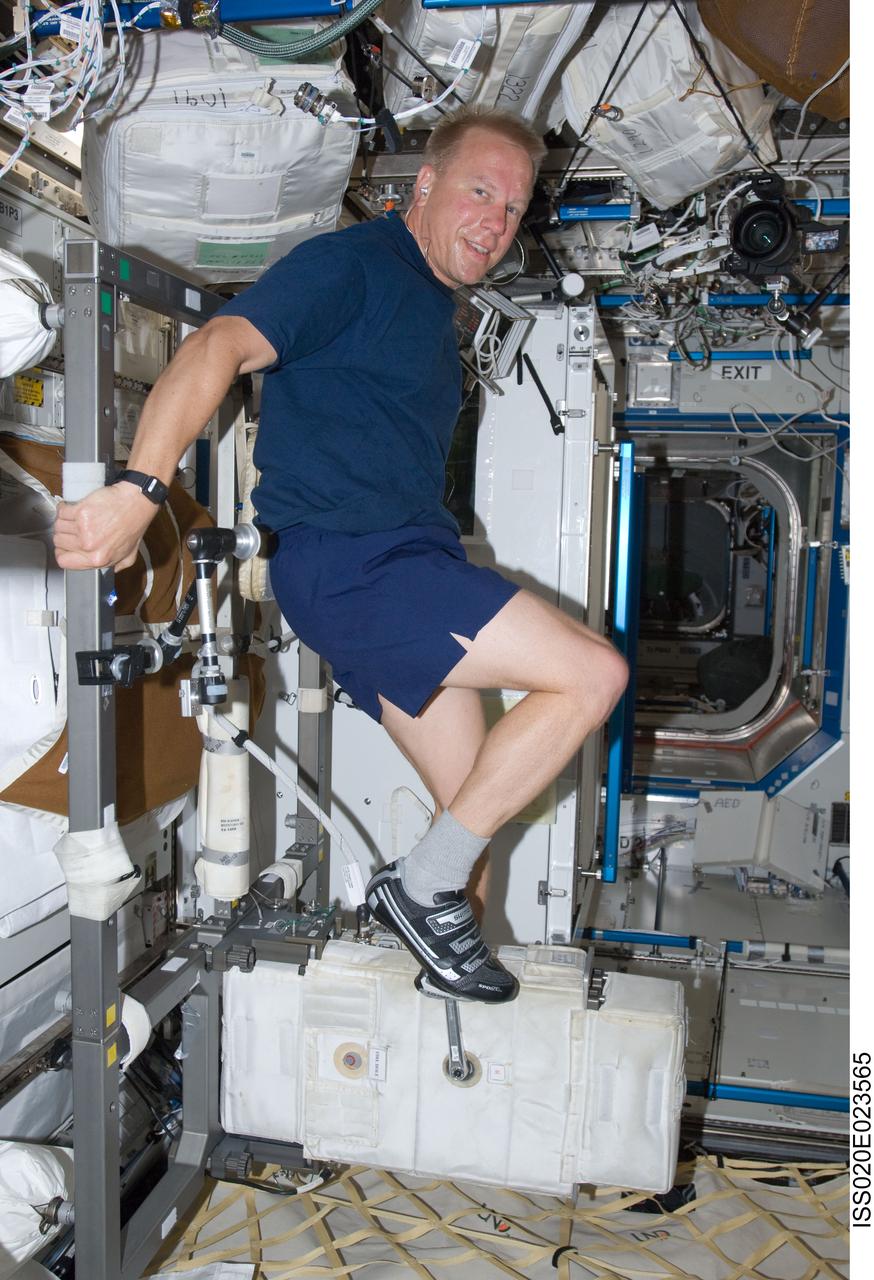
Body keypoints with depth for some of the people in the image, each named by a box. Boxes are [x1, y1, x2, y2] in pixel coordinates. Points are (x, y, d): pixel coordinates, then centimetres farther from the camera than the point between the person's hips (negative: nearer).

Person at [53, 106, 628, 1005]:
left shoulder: (435, 306, 21)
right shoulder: (352, 264, -6)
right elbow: (221, 346, -21)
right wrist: (136, 490, -35)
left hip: (400, 568, 9)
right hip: (351, 561, -9)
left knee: (473, 814, 10)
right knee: (593, 672, -15)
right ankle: (424, 886, -6)